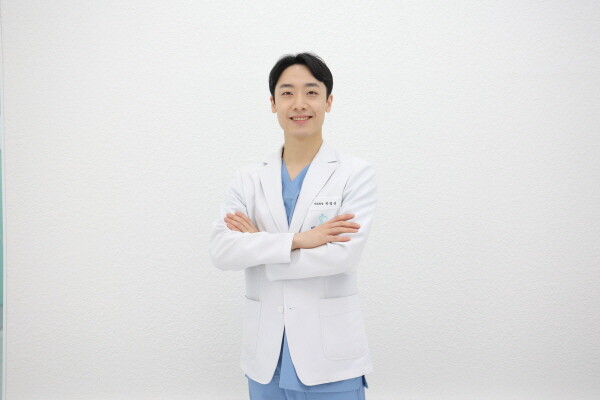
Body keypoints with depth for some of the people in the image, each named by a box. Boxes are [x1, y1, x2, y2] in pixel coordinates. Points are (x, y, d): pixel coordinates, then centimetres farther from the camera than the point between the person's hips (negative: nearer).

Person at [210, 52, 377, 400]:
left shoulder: (357, 174, -4)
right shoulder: (249, 178, 5)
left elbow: (343, 254, -17)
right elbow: (221, 251, -8)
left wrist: (257, 243, -10)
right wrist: (298, 240, -18)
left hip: (331, 357, -3)